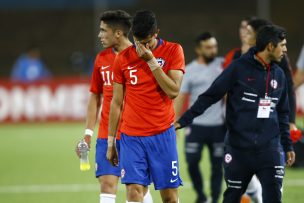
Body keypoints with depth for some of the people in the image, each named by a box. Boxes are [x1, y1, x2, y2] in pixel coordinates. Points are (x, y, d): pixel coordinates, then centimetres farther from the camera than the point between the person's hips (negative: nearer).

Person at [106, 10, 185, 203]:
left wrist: (151, 61, -15)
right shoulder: (123, 59, 5)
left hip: (162, 134, -1)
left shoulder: (173, 51, 0)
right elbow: (117, 102, 10)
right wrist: (111, 142, 10)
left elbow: (173, 91, -11)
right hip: (131, 136, 1)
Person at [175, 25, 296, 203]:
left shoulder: (278, 74, 10)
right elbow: (210, 96, -6)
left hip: (270, 148, 3)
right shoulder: (239, 68, -6)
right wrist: (183, 121, -13)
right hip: (238, 148, -3)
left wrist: (288, 146, 19)